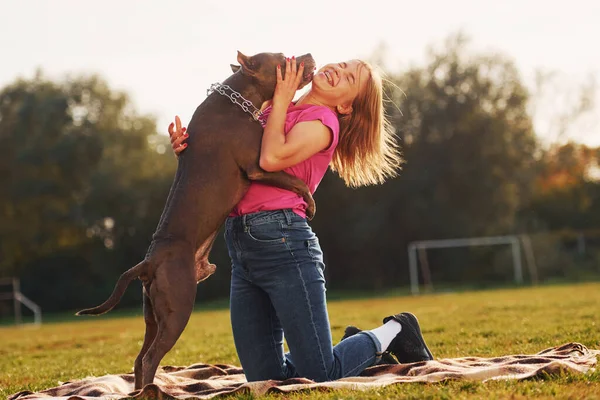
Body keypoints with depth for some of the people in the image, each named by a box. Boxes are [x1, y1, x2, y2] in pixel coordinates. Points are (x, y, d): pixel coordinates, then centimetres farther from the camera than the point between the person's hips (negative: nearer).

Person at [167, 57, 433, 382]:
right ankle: (356, 345, 28)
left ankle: (394, 332, 22)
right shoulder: (272, 112, 20)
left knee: (321, 376, -4)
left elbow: (272, 158, -18)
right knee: (264, 379, 5)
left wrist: (281, 100, -4)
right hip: (241, 247, 7)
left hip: (282, 242, -7)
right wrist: (187, 146, -4)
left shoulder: (323, 120, -2)